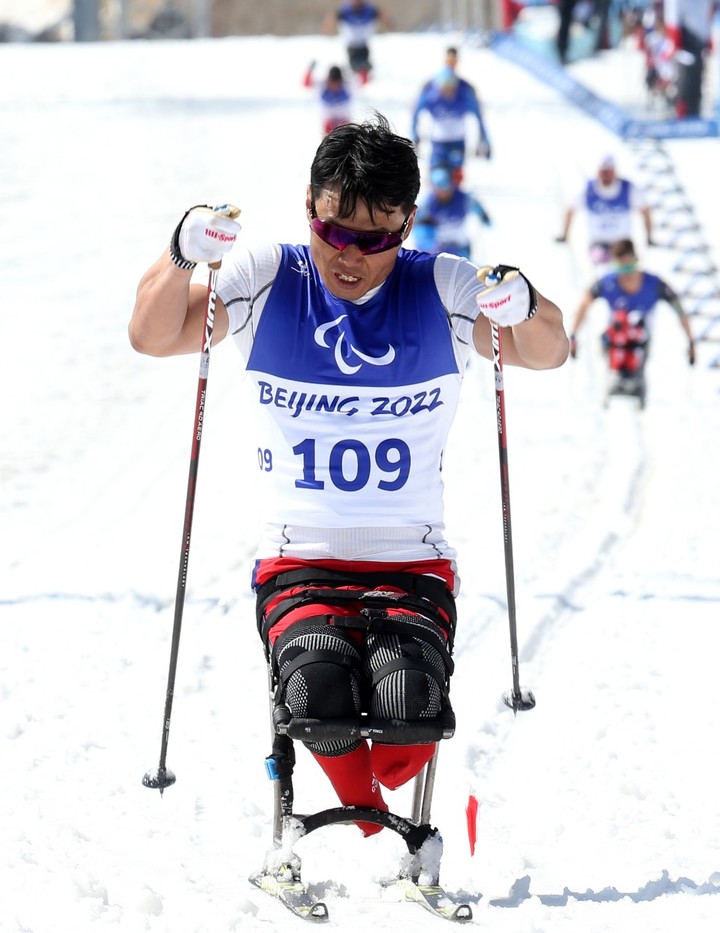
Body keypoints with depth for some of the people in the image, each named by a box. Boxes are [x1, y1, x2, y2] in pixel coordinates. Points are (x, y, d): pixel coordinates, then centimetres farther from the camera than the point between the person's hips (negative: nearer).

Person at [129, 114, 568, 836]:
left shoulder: (441, 290, 1)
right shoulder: (264, 282, 1)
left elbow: (546, 353, 0)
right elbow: (153, 337, -4)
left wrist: (523, 307, -24)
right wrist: (183, 254, -23)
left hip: (412, 566, 0)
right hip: (298, 566, 0)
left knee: (408, 701, -27)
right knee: (322, 687, -31)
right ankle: (360, 816, 1)